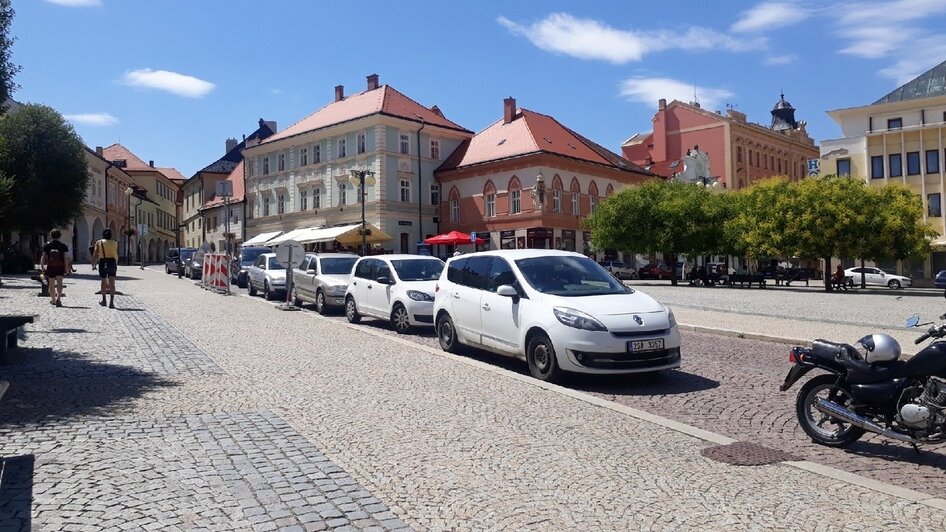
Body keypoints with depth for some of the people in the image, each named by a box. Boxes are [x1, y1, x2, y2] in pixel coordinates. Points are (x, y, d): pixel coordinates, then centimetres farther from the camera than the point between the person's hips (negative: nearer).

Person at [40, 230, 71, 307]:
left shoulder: (47, 245, 3)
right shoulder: (63, 246, -3)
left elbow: (43, 257, 0)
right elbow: (66, 258, -8)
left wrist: (42, 266, 5)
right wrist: (66, 267, -5)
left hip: (50, 267, 2)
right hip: (60, 268, -2)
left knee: (51, 285, 14)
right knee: (59, 283, -7)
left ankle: (53, 300, 26)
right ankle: (58, 298, -26)